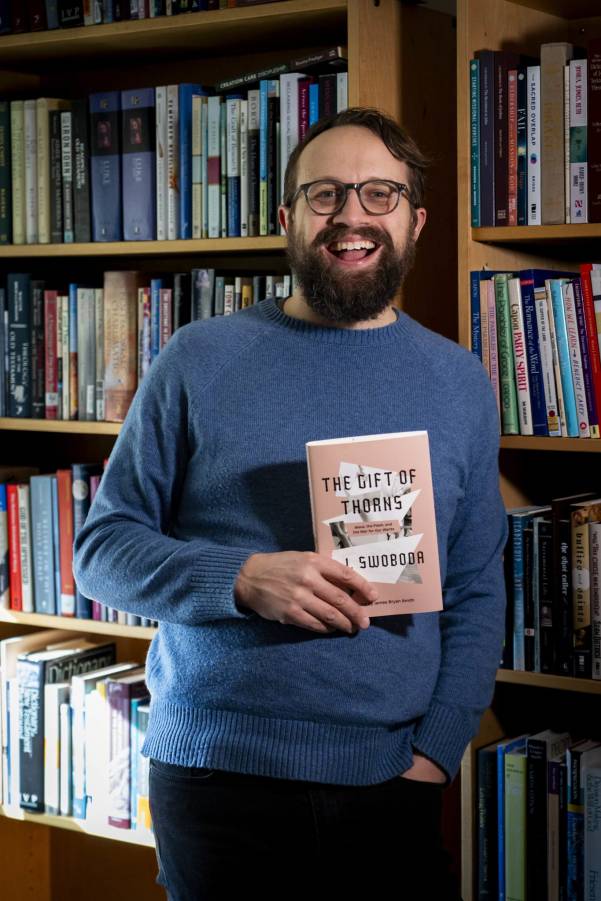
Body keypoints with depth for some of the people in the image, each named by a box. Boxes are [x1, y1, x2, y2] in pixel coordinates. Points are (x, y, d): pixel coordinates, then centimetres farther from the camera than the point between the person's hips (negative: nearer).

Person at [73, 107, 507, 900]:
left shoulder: (459, 382, 7)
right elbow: (104, 549, 0)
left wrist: (436, 753, -5)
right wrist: (243, 579, -17)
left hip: (392, 782, 2)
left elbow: (478, 592, 7)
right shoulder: (201, 359, 0)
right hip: (215, 775, -1)